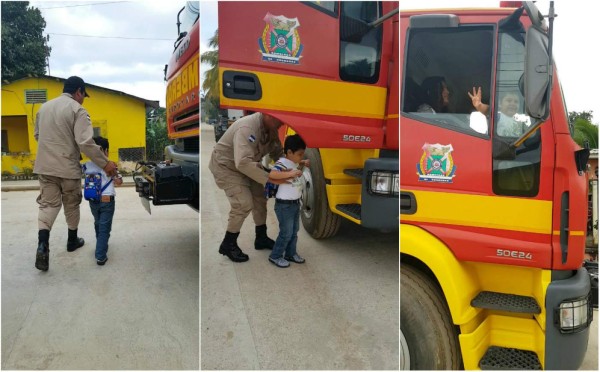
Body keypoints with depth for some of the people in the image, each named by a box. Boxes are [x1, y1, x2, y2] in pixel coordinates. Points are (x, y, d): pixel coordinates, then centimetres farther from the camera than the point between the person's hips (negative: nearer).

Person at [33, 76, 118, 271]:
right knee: (71, 206, 14)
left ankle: (42, 244, -14)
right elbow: (86, 143, -22)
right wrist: (105, 163, -17)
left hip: (45, 166, 5)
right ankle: (72, 241, 30)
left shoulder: (44, 107, 9)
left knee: (48, 204, 5)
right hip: (67, 167, -5)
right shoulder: (78, 110, -13)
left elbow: (37, 135, 20)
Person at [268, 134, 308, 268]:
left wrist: (302, 163, 11)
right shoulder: (282, 163, -19)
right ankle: (275, 256, 12)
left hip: (295, 203, 9)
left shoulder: (295, 163, 6)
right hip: (284, 205, -8)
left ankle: (290, 253, 31)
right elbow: (272, 174, -38)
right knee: (286, 232, -3)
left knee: (294, 231, 17)